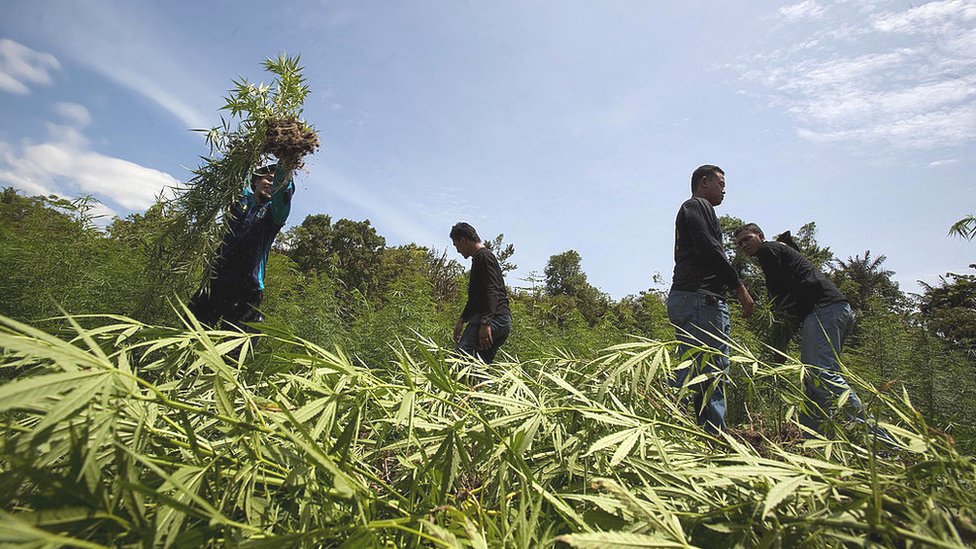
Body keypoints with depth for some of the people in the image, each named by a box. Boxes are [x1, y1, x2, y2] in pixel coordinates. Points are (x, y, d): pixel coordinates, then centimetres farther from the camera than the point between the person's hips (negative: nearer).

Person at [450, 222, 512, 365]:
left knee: (462, 352, -25)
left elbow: (491, 292, -17)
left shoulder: (484, 256, -3)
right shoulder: (479, 258, 29)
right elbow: (476, 296, 34)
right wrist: (462, 320, 31)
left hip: (494, 318, -11)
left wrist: (485, 322, -25)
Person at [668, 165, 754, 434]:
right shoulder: (697, 205, 2)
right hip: (699, 297, -11)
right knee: (693, 374, -14)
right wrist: (739, 287, -9)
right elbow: (709, 249, -13)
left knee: (713, 377, 9)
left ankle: (716, 437, 11)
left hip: (705, 300, 11)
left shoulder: (695, 209, 32)